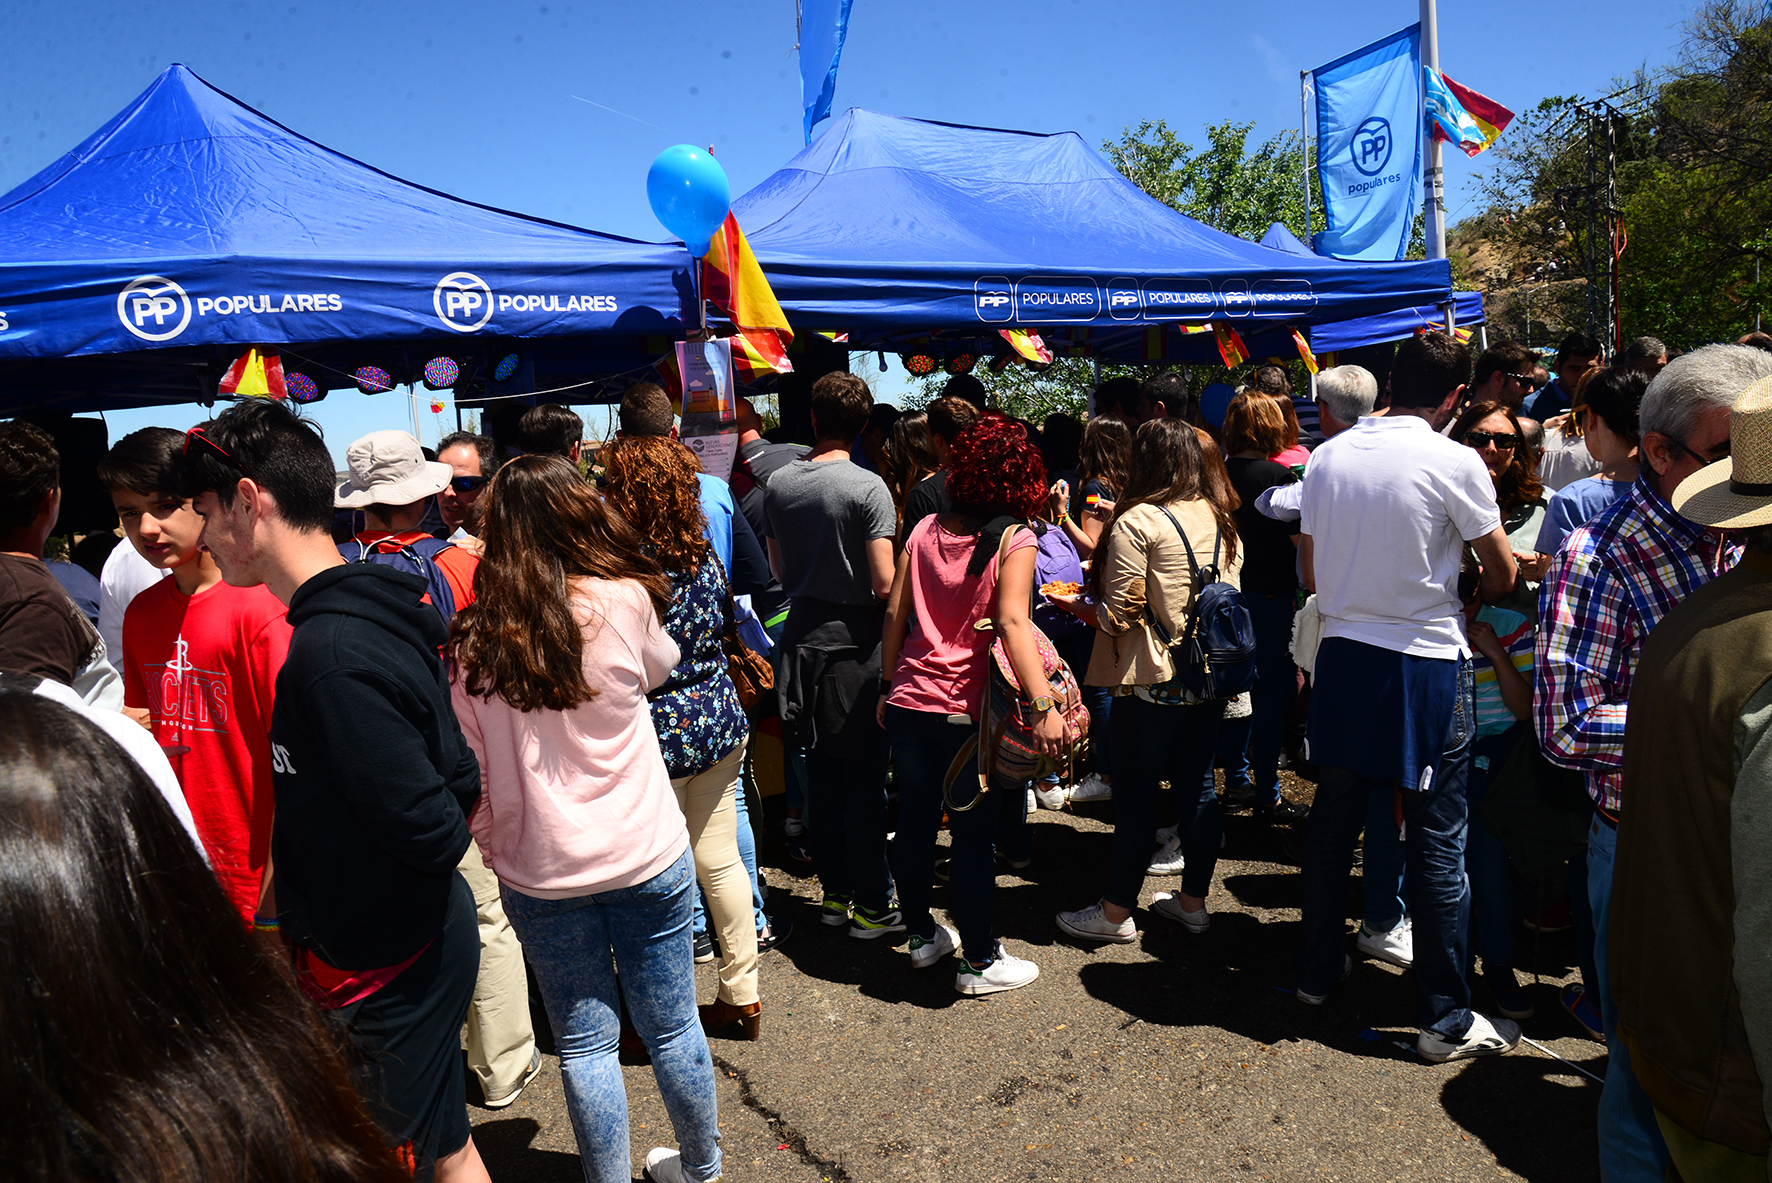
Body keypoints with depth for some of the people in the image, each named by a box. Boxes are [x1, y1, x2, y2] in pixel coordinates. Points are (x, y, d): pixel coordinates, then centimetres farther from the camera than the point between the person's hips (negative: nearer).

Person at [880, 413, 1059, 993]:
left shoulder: (925, 530, 6)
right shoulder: (1014, 539, -9)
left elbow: (895, 613, 7)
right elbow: (1012, 623, -21)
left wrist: (889, 685, 17)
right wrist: (1043, 704, -25)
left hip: (909, 701, 6)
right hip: (968, 710, -5)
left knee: (914, 821, 16)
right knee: (974, 836, 6)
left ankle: (920, 935, 35)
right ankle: (978, 962, 18)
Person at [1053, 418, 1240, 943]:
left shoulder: (1137, 522, -13)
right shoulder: (1222, 519, 8)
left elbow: (1116, 615, -17)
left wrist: (1076, 605, 1)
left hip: (1153, 682, -7)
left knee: (1136, 796, 3)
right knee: (1198, 788, 14)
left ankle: (1116, 912, 14)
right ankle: (1193, 901, 26)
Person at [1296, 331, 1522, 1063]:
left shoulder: (1327, 458, 2)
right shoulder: (1455, 463, -12)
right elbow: (1502, 576, -2)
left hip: (1343, 655, 5)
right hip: (1426, 662, -5)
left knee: (1333, 818, 16)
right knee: (1437, 841, 4)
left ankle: (1318, 970, 31)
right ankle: (1447, 1017, 14)